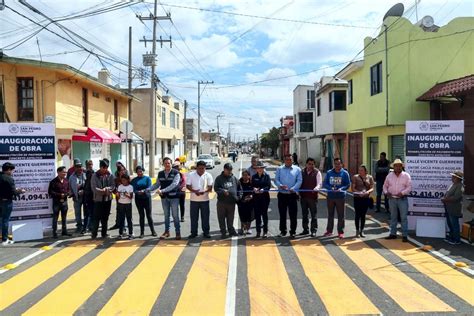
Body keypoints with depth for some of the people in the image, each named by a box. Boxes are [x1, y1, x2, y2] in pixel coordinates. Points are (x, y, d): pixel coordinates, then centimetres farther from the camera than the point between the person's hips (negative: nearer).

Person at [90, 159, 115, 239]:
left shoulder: (110, 175, 2)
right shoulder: (95, 176, -4)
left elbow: (113, 186, -3)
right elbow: (94, 188, -11)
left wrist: (107, 188, -22)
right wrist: (103, 191, -21)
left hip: (108, 199, 3)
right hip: (98, 199, -2)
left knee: (105, 217, 11)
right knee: (96, 217, -3)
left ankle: (104, 233, 20)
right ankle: (94, 234, 5)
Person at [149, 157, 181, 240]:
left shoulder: (176, 173, -8)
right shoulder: (160, 174, 7)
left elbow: (174, 184, -20)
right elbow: (156, 184, 11)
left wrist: (162, 190, -27)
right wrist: (147, 189, -2)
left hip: (174, 197, -4)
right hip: (164, 197, 4)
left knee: (175, 215, 0)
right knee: (166, 215, 14)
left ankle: (178, 232, 10)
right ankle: (167, 231, 26)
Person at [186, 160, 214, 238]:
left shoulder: (208, 175, -1)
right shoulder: (191, 175, 0)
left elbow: (210, 187, -4)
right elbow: (188, 186, -2)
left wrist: (204, 191, -24)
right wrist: (194, 191, -20)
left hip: (205, 199, 0)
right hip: (194, 199, 0)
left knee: (205, 217, 5)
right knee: (194, 217, 6)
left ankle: (206, 232, 16)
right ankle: (193, 232, 17)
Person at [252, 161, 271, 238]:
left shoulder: (267, 176, 2)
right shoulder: (254, 176, 10)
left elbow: (269, 185, -6)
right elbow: (252, 185, 5)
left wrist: (263, 190, -23)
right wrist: (254, 189, -17)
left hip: (265, 197, -2)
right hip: (256, 197, 2)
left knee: (264, 214, 2)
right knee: (257, 214, 5)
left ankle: (265, 231, 10)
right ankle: (258, 231, 14)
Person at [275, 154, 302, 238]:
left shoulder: (297, 169, 4)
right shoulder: (280, 169, 9)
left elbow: (299, 181, -2)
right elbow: (276, 180, 4)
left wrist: (293, 188, -16)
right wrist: (280, 185, -16)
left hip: (292, 195, -1)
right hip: (282, 195, 2)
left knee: (293, 215, 1)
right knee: (282, 214, 9)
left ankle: (292, 232, 12)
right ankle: (283, 231, 20)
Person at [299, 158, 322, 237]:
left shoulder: (317, 172, -3)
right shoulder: (302, 172, 9)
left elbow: (319, 184, -9)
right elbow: (299, 183, 14)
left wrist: (316, 189, -30)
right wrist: (299, 193, 8)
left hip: (313, 196, -4)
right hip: (303, 196, 4)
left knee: (314, 215, 2)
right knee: (304, 214, 13)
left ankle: (314, 231, 11)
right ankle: (305, 229, 24)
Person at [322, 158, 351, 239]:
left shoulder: (345, 173, 0)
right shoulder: (329, 173, 5)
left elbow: (348, 184, -3)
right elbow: (324, 184, 2)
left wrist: (341, 189, -21)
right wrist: (330, 188, -17)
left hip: (341, 197, -2)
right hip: (330, 197, 2)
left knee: (341, 215, 2)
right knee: (330, 215, 11)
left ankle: (340, 232, 12)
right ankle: (329, 230, 22)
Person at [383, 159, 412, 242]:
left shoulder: (406, 175, -1)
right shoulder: (389, 175, 7)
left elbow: (409, 187, -6)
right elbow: (385, 186, 13)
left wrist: (402, 193, -20)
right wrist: (386, 192, -5)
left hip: (402, 199, -3)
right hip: (392, 198, 3)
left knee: (404, 218, -1)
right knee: (393, 217, 11)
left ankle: (405, 235, 4)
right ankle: (393, 234, 20)